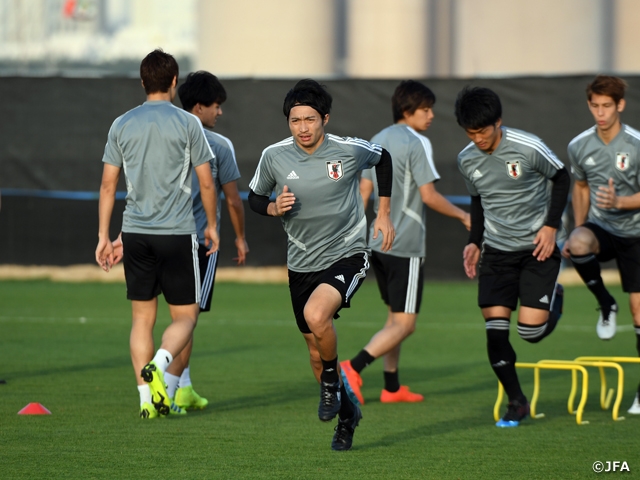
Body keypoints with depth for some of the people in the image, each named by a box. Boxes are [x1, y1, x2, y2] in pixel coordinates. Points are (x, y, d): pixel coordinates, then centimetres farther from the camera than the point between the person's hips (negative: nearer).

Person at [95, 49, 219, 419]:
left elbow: (108, 184, 7)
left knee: (142, 317, 10)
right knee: (185, 316, 4)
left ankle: (147, 398, 6)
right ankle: (158, 365, -23)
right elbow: (206, 183, -1)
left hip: (135, 234, 3)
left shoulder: (122, 125, 6)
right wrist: (212, 225, 13)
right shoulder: (187, 124, -3)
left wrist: (104, 236, 12)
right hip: (177, 234, -3)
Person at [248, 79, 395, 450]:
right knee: (315, 348, 13)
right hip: (302, 263, 4)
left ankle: (333, 379, -3)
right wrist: (274, 207, -13)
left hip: (347, 255, -4)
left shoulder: (350, 150, -13)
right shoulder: (274, 157, -8)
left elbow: (383, 159, 10)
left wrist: (384, 214, 8)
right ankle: (347, 413, 37)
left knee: (316, 315, -32)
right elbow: (255, 197, 9)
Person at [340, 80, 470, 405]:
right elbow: (428, 195, -16)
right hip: (406, 246, -9)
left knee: (395, 316, 19)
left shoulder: (378, 141, 12)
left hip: (379, 242, 9)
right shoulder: (417, 144, -12)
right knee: (404, 323, -6)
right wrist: (463, 217, -3)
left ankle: (392, 387, 21)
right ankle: (353, 369, -21)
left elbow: (364, 191, 14)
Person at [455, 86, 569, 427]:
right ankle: (516, 402, 9)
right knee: (495, 330, -8)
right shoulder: (467, 160, -1)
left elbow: (561, 178, -2)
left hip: (537, 246, -4)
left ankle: (553, 299, 25)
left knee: (531, 330, -12)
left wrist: (551, 226, -10)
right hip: (497, 250, 4)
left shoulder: (528, 148, -17)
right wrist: (475, 242, 6)